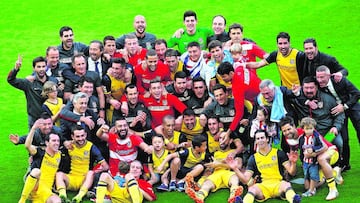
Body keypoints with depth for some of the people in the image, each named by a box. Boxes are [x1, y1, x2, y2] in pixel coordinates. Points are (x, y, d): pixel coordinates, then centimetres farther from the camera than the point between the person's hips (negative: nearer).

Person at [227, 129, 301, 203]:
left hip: (278, 184, -1)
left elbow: (292, 172, 2)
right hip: (263, 187, 1)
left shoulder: (279, 153, 7)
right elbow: (245, 180, 6)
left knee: (286, 185, -35)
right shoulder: (253, 158, 11)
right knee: (252, 188, -32)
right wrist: (236, 169, -9)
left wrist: (293, 163, -20)